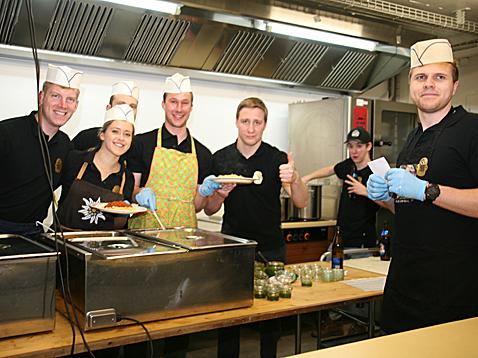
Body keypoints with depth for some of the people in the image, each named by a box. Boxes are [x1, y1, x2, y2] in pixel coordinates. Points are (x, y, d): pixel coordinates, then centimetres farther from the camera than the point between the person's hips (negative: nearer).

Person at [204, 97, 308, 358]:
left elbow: (301, 203, -13)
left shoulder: (277, 159, -5)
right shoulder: (220, 159, 0)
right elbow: (209, 210, 5)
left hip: (270, 249, -1)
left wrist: (294, 179, -33)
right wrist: (221, 194, -17)